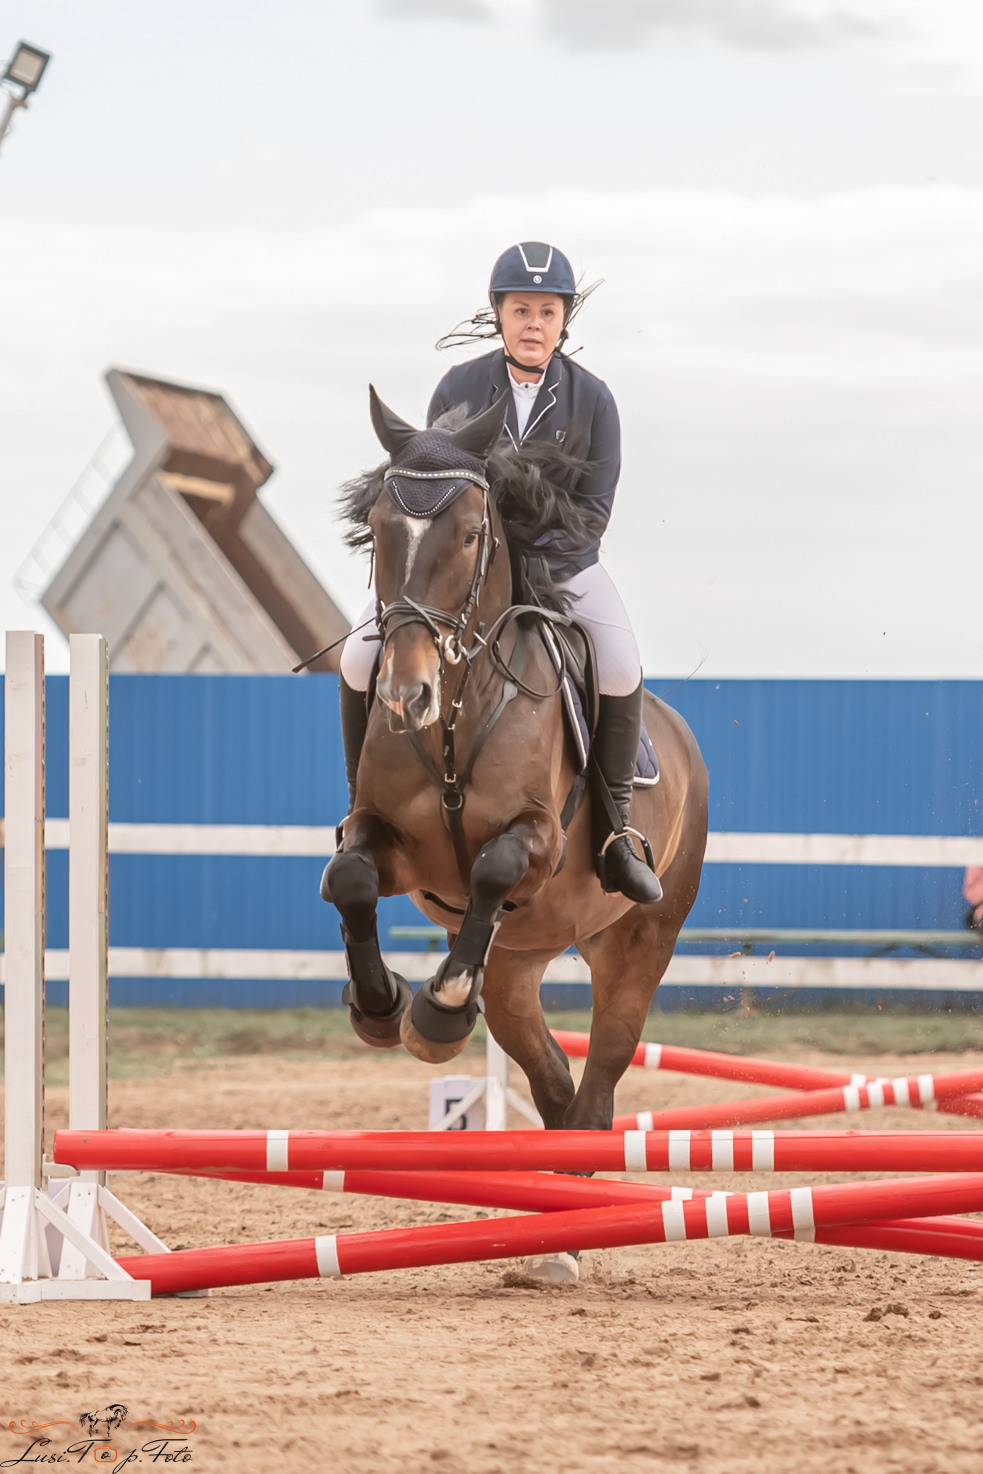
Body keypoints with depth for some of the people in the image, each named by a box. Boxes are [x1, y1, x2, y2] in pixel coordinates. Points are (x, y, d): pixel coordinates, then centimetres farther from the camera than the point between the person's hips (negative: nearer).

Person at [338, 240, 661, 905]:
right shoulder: (459, 388, -5)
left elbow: (595, 509, -9)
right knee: (361, 661, -16)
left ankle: (619, 828, -10)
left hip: (563, 564, -1)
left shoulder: (591, 400, -7)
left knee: (621, 669, -27)